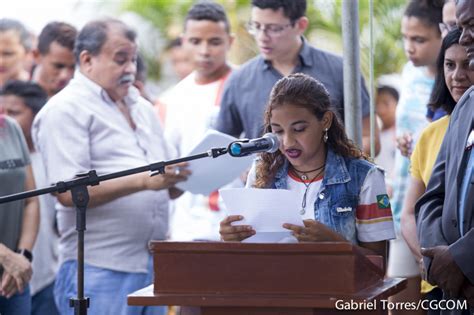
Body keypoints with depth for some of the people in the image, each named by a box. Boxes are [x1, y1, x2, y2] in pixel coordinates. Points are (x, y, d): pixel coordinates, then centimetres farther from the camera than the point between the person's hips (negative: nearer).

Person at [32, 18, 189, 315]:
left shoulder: (143, 109, 20)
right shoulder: (65, 110, -4)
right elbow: (69, 192, -15)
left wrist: (180, 178, 0)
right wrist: (143, 181, -21)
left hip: (153, 265, 7)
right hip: (99, 268, -7)